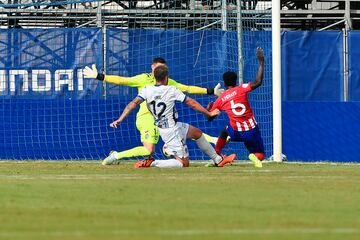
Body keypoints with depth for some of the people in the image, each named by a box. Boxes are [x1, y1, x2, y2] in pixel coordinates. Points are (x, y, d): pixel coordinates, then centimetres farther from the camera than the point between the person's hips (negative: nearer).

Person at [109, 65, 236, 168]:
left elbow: (134, 103, -18)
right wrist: (209, 114, 0)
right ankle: (151, 163, -16)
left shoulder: (147, 90, -6)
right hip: (172, 130, -7)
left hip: (161, 128, 7)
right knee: (183, 163, -1)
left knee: (197, 132, 24)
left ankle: (218, 160, 33)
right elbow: (192, 103, -10)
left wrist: (120, 119, -21)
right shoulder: (172, 90, -16)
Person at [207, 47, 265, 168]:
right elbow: (258, 82, -17)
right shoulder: (241, 89, -4)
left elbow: (209, 117, 11)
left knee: (225, 130, 38)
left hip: (236, 133, 2)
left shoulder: (220, 99, 3)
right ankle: (255, 157, -26)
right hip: (252, 131, -2)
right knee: (260, 154, 13)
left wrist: (208, 108, 33)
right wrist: (261, 61, -13)